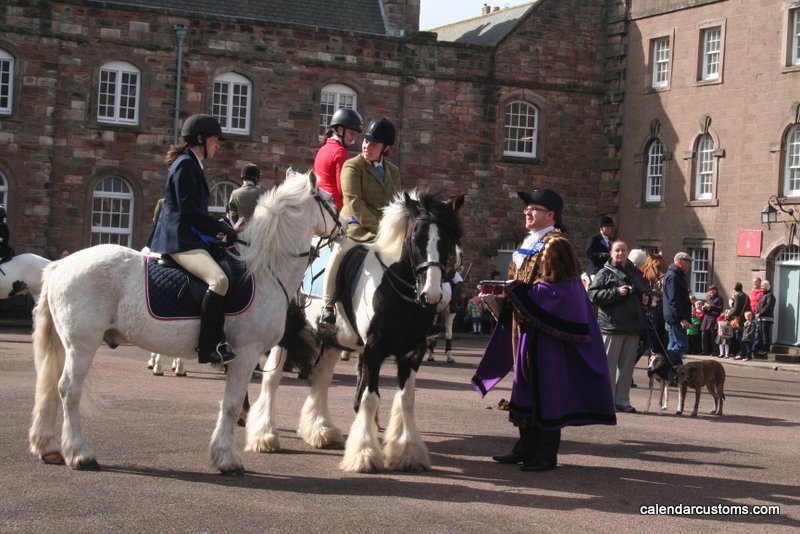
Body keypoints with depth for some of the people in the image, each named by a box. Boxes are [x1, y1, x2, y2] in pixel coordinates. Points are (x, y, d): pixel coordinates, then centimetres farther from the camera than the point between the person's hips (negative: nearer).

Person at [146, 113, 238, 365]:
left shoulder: (191, 165, 21)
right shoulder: (185, 165, -9)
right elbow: (188, 211, -17)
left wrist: (220, 229, 11)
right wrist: (224, 229, -12)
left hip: (187, 237, 11)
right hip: (179, 239, -11)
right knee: (219, 279, -29)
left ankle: (217, 339, 8)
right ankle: (207, 346, -29)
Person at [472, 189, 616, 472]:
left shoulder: (555, 246, -12)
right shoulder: (527, 245, 17)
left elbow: (553, 290, -19)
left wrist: (516, 290, -19)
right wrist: (505, 292, 4)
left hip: (545, 332, -9)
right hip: (524, 328, 9)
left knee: (545, 390, -4)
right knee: (526, 388, 12)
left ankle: (546, 454, 2)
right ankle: (527, 446, 21)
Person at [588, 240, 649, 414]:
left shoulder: (635, 273, 19)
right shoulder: (605, 273, 0)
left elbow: (643, 292, 34)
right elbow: (593, 295, -11)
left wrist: (645, 298, 11)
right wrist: (616, 292, -18)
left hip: (633, 327, 6)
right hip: (612, 326, -6)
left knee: (627, 365, 8)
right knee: (609, 364, -4)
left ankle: (622, 400, 14)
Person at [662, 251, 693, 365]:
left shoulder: (677, 276, 22)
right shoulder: (673, 276, -13)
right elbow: (674, 300, -21)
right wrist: (681, 318, -25)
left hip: (675, 318, 11)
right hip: (677, 318, -11)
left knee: (674, 345, 12)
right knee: (682, 345, -13)